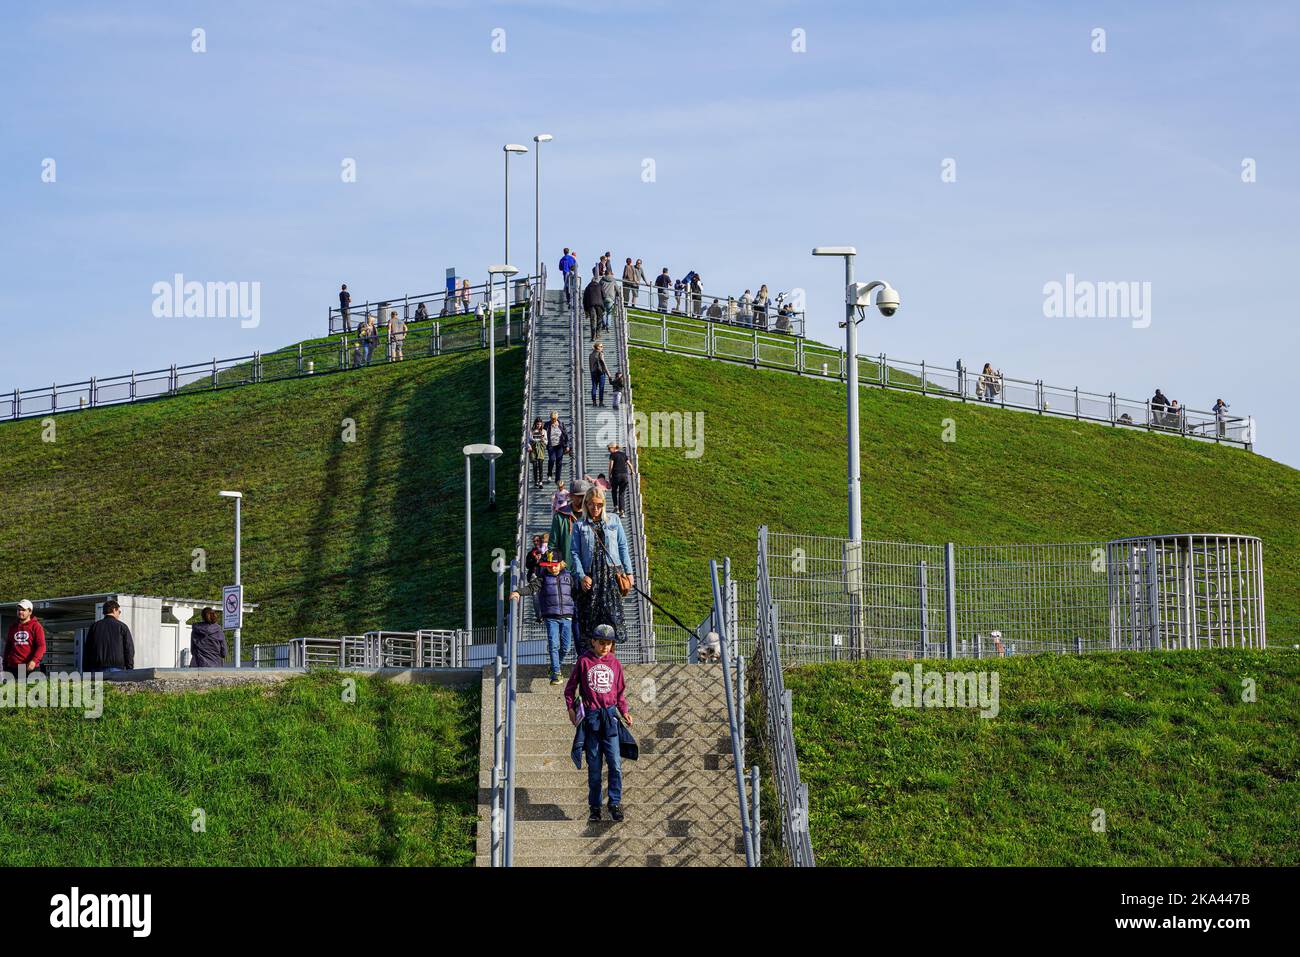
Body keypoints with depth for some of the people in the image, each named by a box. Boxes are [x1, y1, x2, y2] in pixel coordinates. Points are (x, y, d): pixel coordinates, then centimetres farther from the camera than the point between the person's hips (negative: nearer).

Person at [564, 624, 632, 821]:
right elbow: (570, 687, 9)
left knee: (615, 763, -9)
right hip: (590, 716, -1)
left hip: (610, 716, 1)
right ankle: (594, 807, 9)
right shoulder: (584, 661, 4)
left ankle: (615, 803, -4)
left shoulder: (614, 663, 10)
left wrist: (624, 711, 6)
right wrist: (571, 708, -2)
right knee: (594, 766, 3)